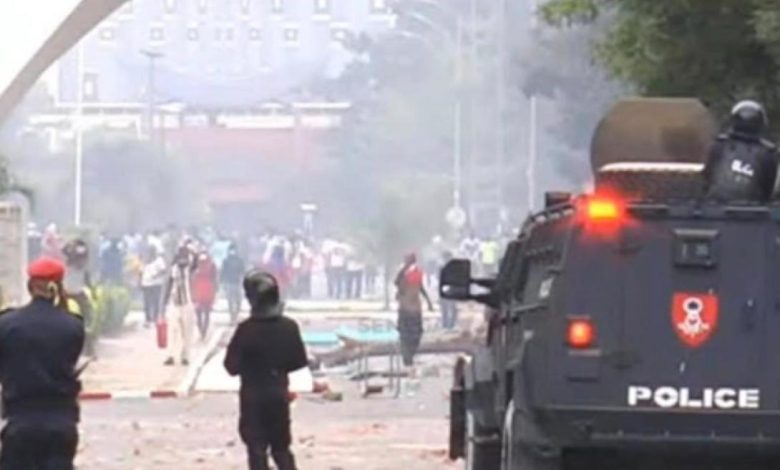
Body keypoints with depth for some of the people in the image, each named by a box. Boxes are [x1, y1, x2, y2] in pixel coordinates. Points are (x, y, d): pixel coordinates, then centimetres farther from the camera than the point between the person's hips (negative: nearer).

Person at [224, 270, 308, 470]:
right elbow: (300, 361, 4)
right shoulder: (289, 326, -6)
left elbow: (232, 366, -12)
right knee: (281, 447, 16)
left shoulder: (246, 329, -18)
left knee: (256, 448, 3)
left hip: (253, 395, -4)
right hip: (279, 393, 4)